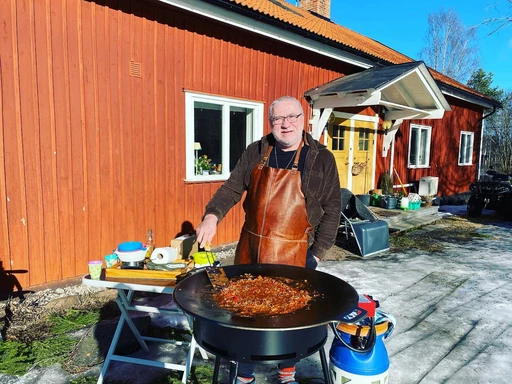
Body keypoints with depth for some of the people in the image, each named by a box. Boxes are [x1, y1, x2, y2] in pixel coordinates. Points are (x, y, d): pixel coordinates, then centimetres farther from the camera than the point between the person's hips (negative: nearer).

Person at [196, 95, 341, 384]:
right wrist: (212, 216, -13)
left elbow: (332, 210, -1)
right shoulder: (255, 153, 4)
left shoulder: (321, 159, -3)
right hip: (250, 249, 3)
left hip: (292, 254, -2)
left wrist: (317, 253, -5)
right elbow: (232, 189, 5)